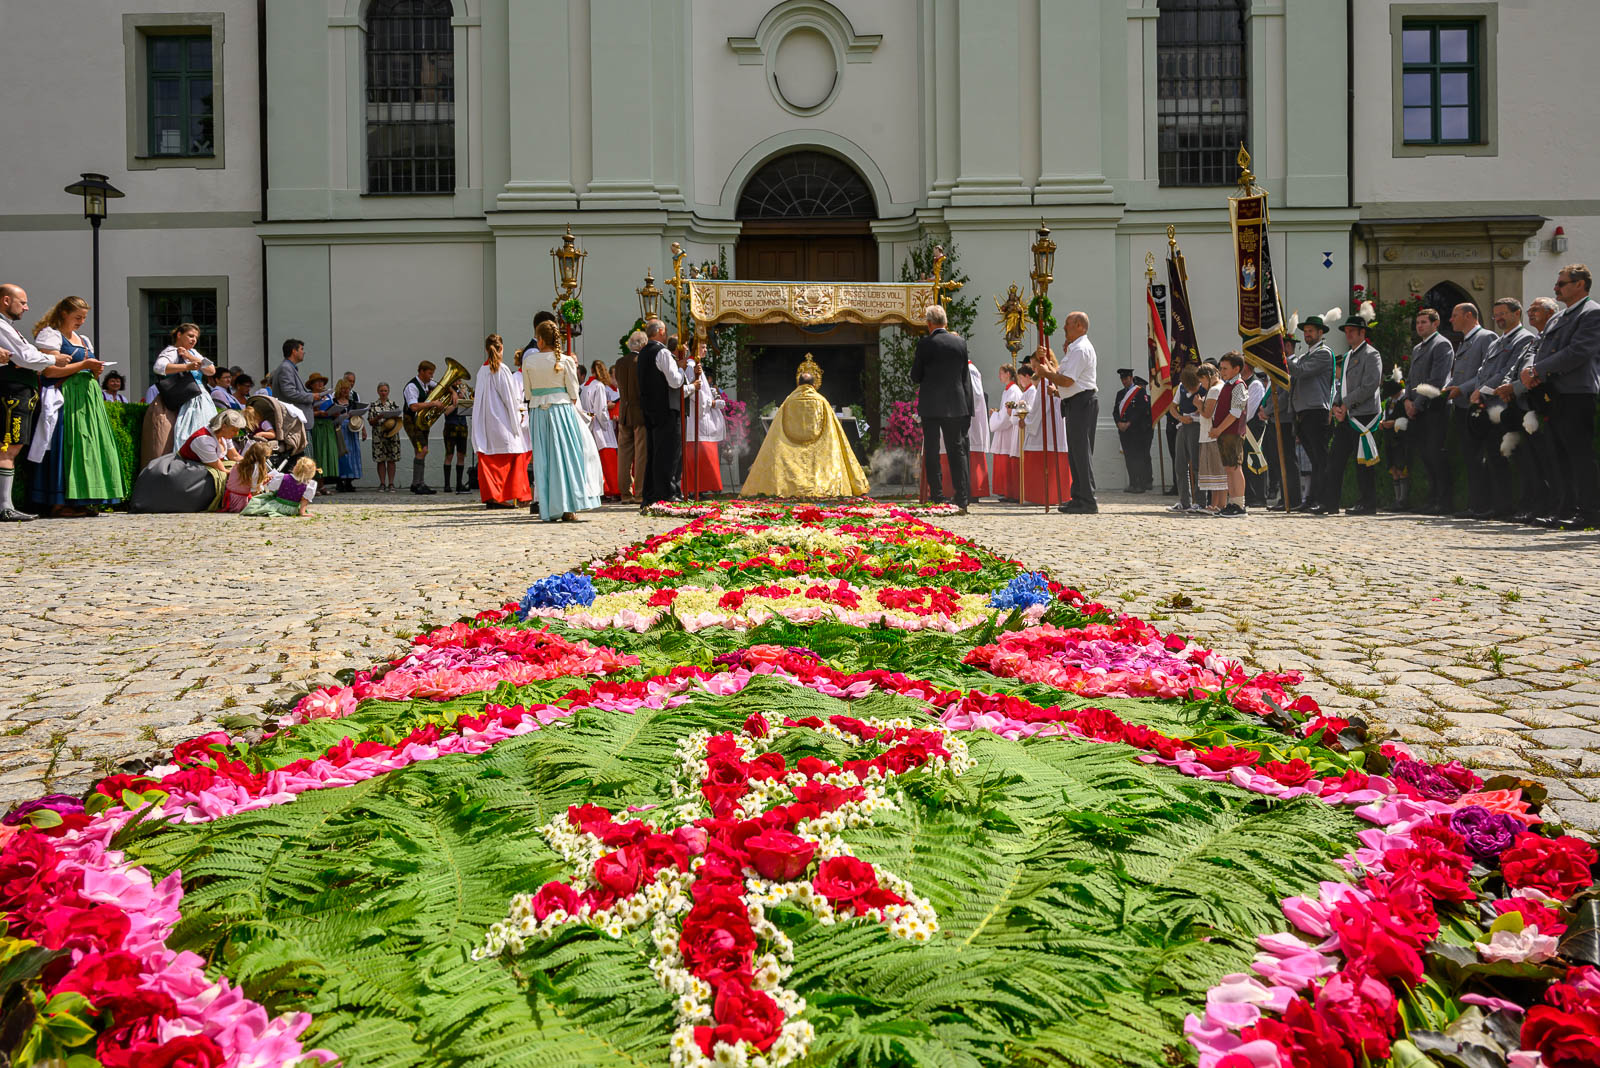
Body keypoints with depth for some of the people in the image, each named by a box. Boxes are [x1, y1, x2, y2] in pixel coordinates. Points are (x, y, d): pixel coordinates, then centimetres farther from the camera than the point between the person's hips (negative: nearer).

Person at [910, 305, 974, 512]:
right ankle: (962, 499, 5)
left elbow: (916, 376, -4)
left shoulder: (925, 343, -9)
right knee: (957, 450, 8)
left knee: (931, 452, 4)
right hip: (955, 404, 3)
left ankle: (937, 499, 2)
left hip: (930, 405, -3)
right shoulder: (960, 341, 2)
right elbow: (964, 376, 9)